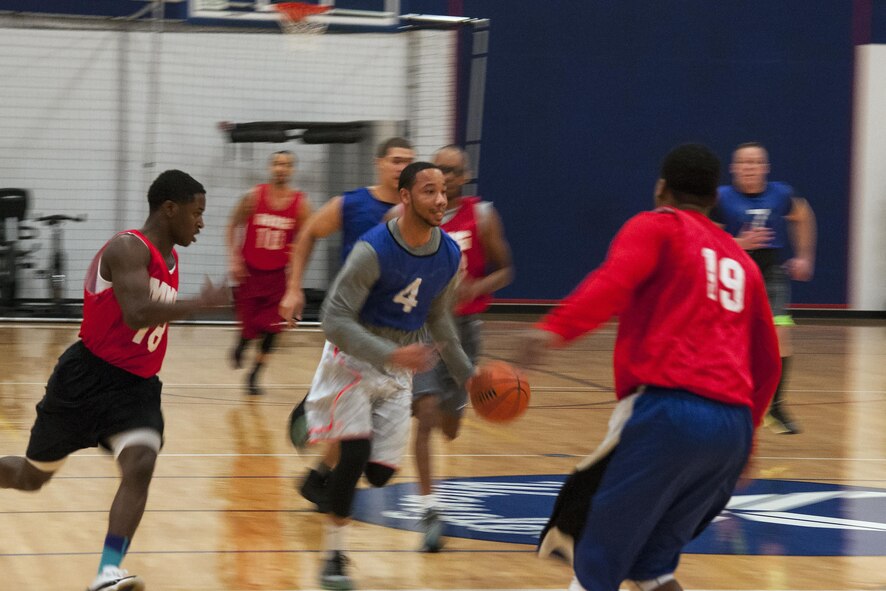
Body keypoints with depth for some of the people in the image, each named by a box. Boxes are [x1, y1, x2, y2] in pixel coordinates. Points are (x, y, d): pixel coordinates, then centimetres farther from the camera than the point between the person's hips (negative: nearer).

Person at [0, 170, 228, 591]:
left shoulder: (169, 257, 9)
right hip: (88, 377, -6)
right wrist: (201, 303, -27)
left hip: (135, 384, 6)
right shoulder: (129, 249, -18)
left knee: (140, 465, -21)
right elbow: (136, 313, -33)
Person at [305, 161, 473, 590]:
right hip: (354, 358, -6)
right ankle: (334, 555, -4)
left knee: (380, 473, 3)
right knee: (355, 453, -20)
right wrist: (390, 354, -37)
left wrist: (467, 375, 7)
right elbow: (334, 320, -25)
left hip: (400, 365, 6)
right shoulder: (373, 250, -25)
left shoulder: (450, 256, -5)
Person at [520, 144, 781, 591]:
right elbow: (766, 363, 32)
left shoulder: (656, 228, 8)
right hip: (734, 428, 6)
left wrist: (556, 328, -26)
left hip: (666, 407, -6)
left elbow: (615, 281, -14)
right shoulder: (740, 261, 26)